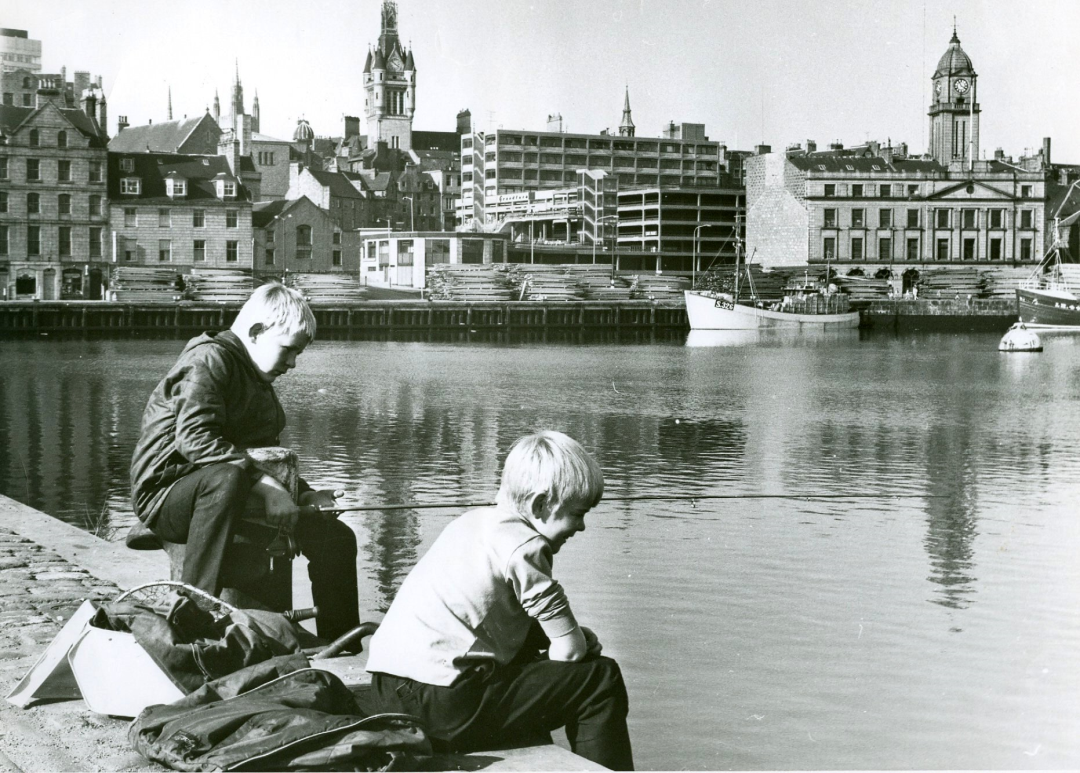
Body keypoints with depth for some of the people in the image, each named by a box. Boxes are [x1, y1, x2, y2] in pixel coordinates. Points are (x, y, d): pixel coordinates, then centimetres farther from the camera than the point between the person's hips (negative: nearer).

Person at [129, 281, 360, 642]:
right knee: (226, 477, -43)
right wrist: (265, 485, -31)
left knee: (335, 537, -4)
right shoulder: (209, 359, -11)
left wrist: (304, 494, 6)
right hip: (166, 493, -9)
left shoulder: (259, 381, 19)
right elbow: (194, 439, -27)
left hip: (242, 496, 9)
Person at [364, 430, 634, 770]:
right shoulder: (523, 547, -10)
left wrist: (579, 636, 11)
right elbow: (569, 649, -10)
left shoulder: (473, 521, 16)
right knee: (601, 678, -2)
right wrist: (583, 640, 13)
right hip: (443, 705, -10)